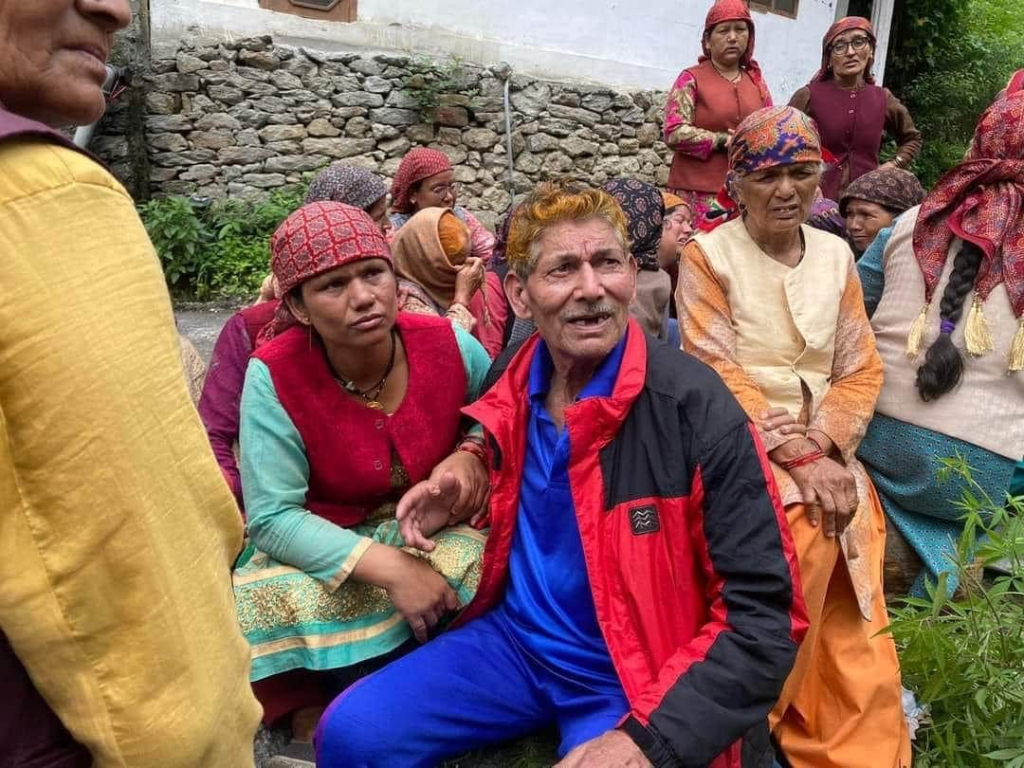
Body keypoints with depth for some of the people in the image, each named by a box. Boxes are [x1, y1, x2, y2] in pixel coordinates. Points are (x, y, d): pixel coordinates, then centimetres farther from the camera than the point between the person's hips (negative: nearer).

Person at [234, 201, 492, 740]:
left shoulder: (449, 344, -15)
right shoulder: (274, 375, -21)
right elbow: (272, 517, -22)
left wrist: (473, 453, -19)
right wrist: (387, 566, -33)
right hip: (323, 547, -1)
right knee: (277, 600, -32)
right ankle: (307, 704, 0)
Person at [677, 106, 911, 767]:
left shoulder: (836, 255, 12)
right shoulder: (707, 255, -3)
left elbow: (862, 370, 8)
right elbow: (717, 377, -10)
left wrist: (823, 446, -9)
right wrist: (797, 455, -17)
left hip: (824, 451, 4)